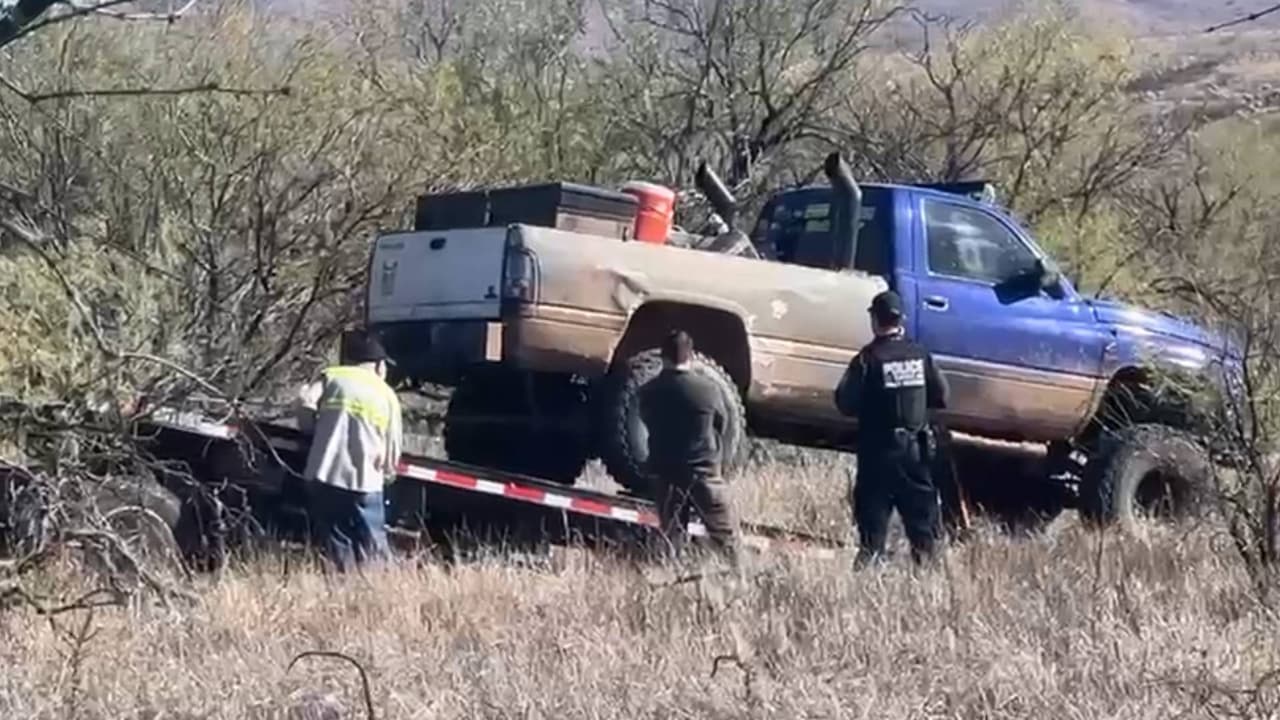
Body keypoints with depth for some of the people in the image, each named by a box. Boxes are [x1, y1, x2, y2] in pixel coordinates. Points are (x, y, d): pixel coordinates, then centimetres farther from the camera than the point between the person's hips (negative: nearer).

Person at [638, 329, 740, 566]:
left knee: (672, 536, 10)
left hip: (664, 474, 2)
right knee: (725, 536, 7)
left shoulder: (649, 392, -7)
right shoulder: (708, 388, -11)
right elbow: (722, 423, 4)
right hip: (704, 472, -2)